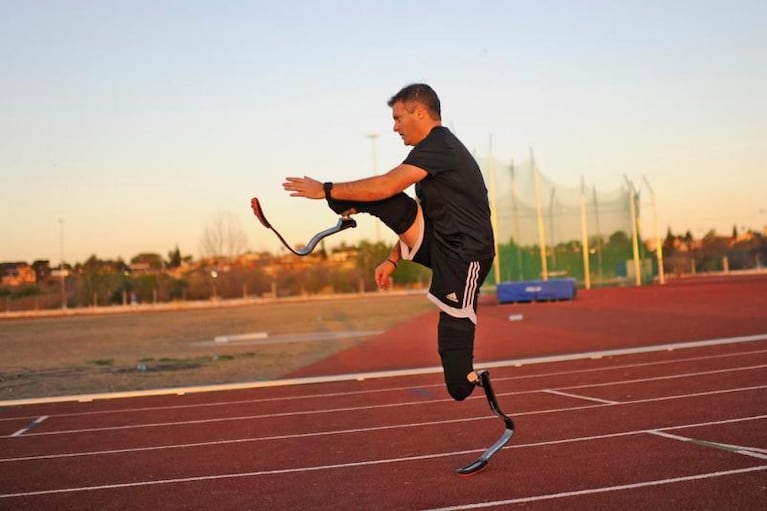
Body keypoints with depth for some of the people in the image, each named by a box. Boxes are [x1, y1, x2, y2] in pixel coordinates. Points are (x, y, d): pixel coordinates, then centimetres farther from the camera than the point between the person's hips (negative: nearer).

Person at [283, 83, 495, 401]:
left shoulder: (439, 145, -14)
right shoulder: (434, 149, 19)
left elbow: (387, 185, -23)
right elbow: (416, 216, 25)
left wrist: (326, 190, -17)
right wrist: (393, 260, 21)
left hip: (462, 256, -10)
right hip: (437, 244, 10)